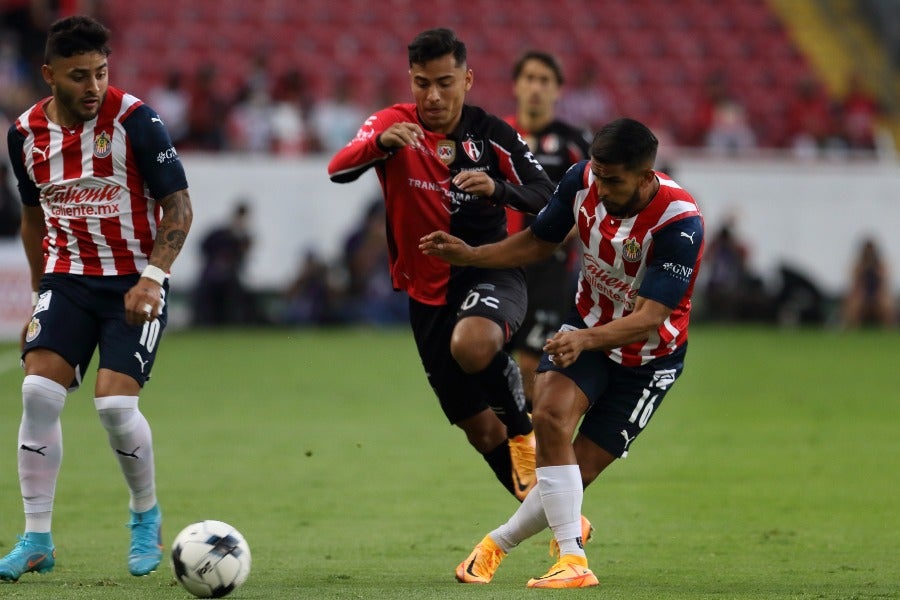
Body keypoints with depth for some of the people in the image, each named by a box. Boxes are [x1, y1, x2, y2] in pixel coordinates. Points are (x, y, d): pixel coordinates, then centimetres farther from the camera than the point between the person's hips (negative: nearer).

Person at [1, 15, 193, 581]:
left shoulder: (135, 120, -14)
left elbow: (178, 205, -10)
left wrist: (153, 277, -21)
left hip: (135, 281, -4)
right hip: (67, 277, 4)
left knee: (115, 403, -16)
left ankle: (146, 514, 13)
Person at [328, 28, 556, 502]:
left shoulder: (490, 133, -4)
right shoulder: (393, 124, -6)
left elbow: (545, 196, -6)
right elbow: (338, 170, -22)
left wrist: (498, 188, -27)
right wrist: (380, 143, -43)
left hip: (489, 272, -2)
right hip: (427, 290, 2)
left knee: (472, 344, -38)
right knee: (480, 430, 6)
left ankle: (523, 428, -11)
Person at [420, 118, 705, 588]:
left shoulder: (680, 224, -31)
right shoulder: (582, 180, -16)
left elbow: (648, 318, -33)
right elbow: (540, 242, 4)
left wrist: (586, 340, -49)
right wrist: (468, 255, -8)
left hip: (648, 356, -3)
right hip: (588, 325, 3)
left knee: (578, 472, -5)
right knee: (551, 416, -26)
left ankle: (499, 543, 20)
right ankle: (573, 560, -20)